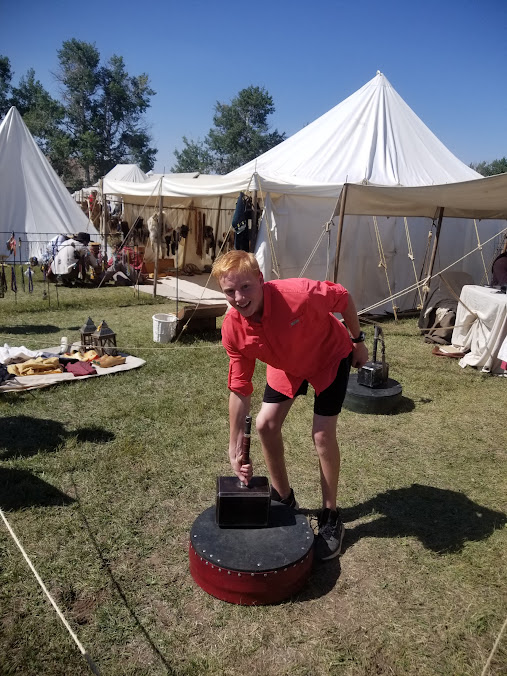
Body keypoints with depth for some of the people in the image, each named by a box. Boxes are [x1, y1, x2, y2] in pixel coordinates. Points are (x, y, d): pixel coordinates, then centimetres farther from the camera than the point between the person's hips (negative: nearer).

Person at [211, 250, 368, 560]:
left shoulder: (299, 294, -41)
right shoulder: (232, 328, -25)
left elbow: (343, 298, -19)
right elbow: (240, 390, -17)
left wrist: (358, 340, -6)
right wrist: (235, 448, -16)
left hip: (330, 356, -4)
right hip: (287, 365, 4)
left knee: (323, 434, -10)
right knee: (266, 424, -1)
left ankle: (331, 517, 12)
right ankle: (284, 498, 24)